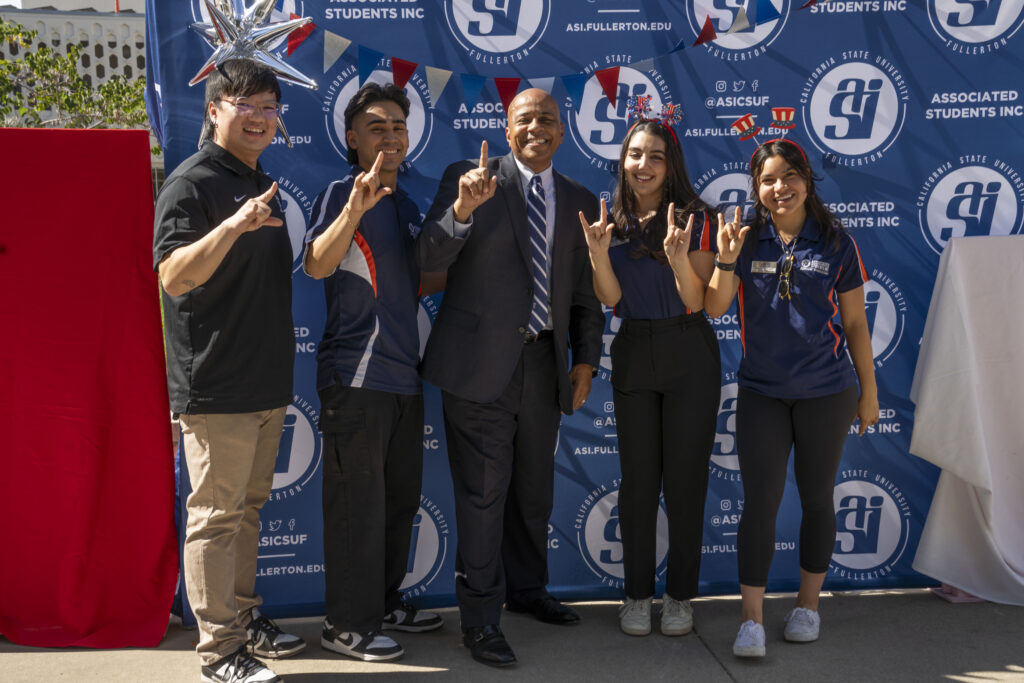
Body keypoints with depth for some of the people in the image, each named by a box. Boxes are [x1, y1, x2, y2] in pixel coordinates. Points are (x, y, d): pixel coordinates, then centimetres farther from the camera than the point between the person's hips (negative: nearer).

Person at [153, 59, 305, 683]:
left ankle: (245, 616, 30)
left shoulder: (262, 184, 17)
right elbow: (175, 277, -22)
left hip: (267, 380, 9)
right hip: (215, 387, -9)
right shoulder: (192, 182, -10)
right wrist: (234, 225, -36)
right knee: (216, 514, -2)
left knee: (249, 506, 17)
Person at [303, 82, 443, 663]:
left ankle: (386, 599, 32)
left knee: (400, 497, 17)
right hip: (356, 375, -8)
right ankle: (349, 623, 12)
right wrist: (355, 208, -41)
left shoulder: (405, 205, 15)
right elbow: (317, 266, -26)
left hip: (403, 372, 8)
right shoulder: (342, 194, -9)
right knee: (358, 502, -1)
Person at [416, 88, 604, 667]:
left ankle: (528, 588, 36)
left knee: (535, 489, 16)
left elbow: (585, 294, 14)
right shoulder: (470, 179, -1)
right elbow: (429, 260, -10)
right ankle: (481, 615, 12)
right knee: (483, 492, -1)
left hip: (544, 363, 5)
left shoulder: (580, 201, 11)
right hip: (480, 361, -4)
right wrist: (463, 208, -26)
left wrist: (586, 361, 7)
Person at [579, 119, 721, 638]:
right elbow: (610, 298, -4)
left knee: (685, 478, 4)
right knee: (637, 478, 6)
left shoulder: (695, 219, -4)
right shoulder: (613, 222, 4)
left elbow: (697, 301, -10)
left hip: (690, 356, -2)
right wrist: (598, 251, -20)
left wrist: (679, 259, -28)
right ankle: (637, 593, 19)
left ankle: (680, 595, 18)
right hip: (633, 356, 2)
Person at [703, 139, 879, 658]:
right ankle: (751, 617, 4)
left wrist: (869, 390, 6)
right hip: (761, 391, 0)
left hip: (826, 391, 0)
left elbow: (855, 323, 3)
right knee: (760, 500, -2)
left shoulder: (836, 243, -2)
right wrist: (726, 261, -22)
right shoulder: (746, 240, -1)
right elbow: (714, 308, -5)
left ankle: (809, 601, 28)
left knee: (817, 497, 11)